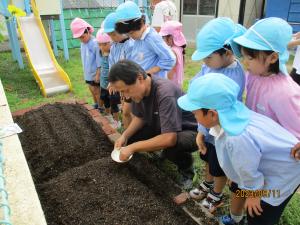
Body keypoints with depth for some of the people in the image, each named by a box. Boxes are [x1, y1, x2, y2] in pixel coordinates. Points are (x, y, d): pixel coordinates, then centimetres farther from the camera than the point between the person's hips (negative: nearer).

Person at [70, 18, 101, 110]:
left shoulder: (95, 43, -21)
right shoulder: (83, 44, 1)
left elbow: (99, 61, -19)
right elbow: (84, 58, 10)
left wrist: (98, 74, -17)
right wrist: (85, 71, 12)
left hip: (95, 73, -7)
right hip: (88, 73, 7)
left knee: (97, 91, 5)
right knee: (92, 90, 19)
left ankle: (100, 108, 20)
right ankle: (96, 105, 36)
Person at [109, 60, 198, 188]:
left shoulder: (165, 93, -36)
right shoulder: (138, 90, -12)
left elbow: (169, 139, -40)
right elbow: (139, 117, 4)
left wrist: (133, 147, -32)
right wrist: (124, 136, -12)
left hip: (190, 131, -7)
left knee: (171, 149, -36)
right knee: (131, 138, -7)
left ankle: (187, 170, -1)